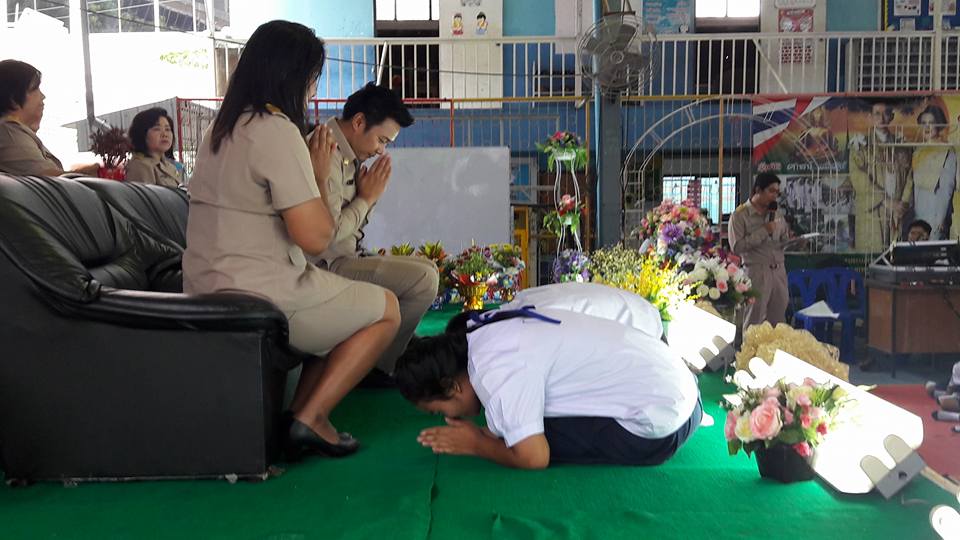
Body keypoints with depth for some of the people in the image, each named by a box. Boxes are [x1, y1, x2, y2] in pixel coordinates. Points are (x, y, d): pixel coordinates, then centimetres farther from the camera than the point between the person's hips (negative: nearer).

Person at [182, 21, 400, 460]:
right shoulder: (277, 131, -18)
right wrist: (320, 177, -5)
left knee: (349, 304, 23)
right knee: (387, 309, 8)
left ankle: (300, 415, 13)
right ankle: (310, 419, 4)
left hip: (210, 292, 9)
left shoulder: (222, 129, 12)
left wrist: (308, 166, 15)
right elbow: (315, 237, -20)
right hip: (260, 299, -9)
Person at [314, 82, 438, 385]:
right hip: (329, 266, -11)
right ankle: (375, 367, -5)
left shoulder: (349, 156, 14)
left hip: (347, 259, 11)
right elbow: (327, 233, -25)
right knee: (423, 279, -20)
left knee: (426, 268, 18)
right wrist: (367, 198, -11)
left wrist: (369, 196, 0)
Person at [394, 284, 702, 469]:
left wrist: (476, 443, -4)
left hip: (659, 428, -9)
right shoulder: (487, 329, 5)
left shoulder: (496, 373, -22)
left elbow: (533, 458, -21)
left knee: (529, 439, -8)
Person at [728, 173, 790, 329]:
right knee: (754, 324, -1)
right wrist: (764, 231, -14)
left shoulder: (776, 214, 14)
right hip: (757, 272, -6)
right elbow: (736, 246, -14)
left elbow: (784, 240, 21)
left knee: (778, 321, 9)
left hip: (779, 271, 6)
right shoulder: (740, 215, -4)